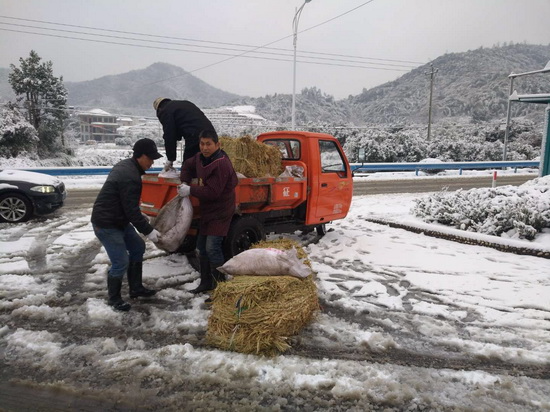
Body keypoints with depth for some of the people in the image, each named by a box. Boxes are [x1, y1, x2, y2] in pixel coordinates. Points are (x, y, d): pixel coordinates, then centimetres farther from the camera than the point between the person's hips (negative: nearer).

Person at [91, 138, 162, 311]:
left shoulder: (126, 165, 6)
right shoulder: (130, 177, -27)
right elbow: (131, 210, -25)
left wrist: (141, 218, 16)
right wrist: (148, 230, -16)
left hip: (118, 219, 11)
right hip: (106, 224, -11)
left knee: (138, 247, 17)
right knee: (121, 263, -6)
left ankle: (136, 288, 29)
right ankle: (114, 298, 18)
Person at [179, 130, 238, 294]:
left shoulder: (221, 164, -24)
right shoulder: (201, 158, 4)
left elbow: (212, 192, -27)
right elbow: (188, 166, 23)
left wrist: (190, 190, -19)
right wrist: (184, 182, 4)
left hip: (220, 212, -9)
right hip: (207, 210, 10)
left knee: (212, 248, -14)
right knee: (202, 247, 15)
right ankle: (206, 282, 28)